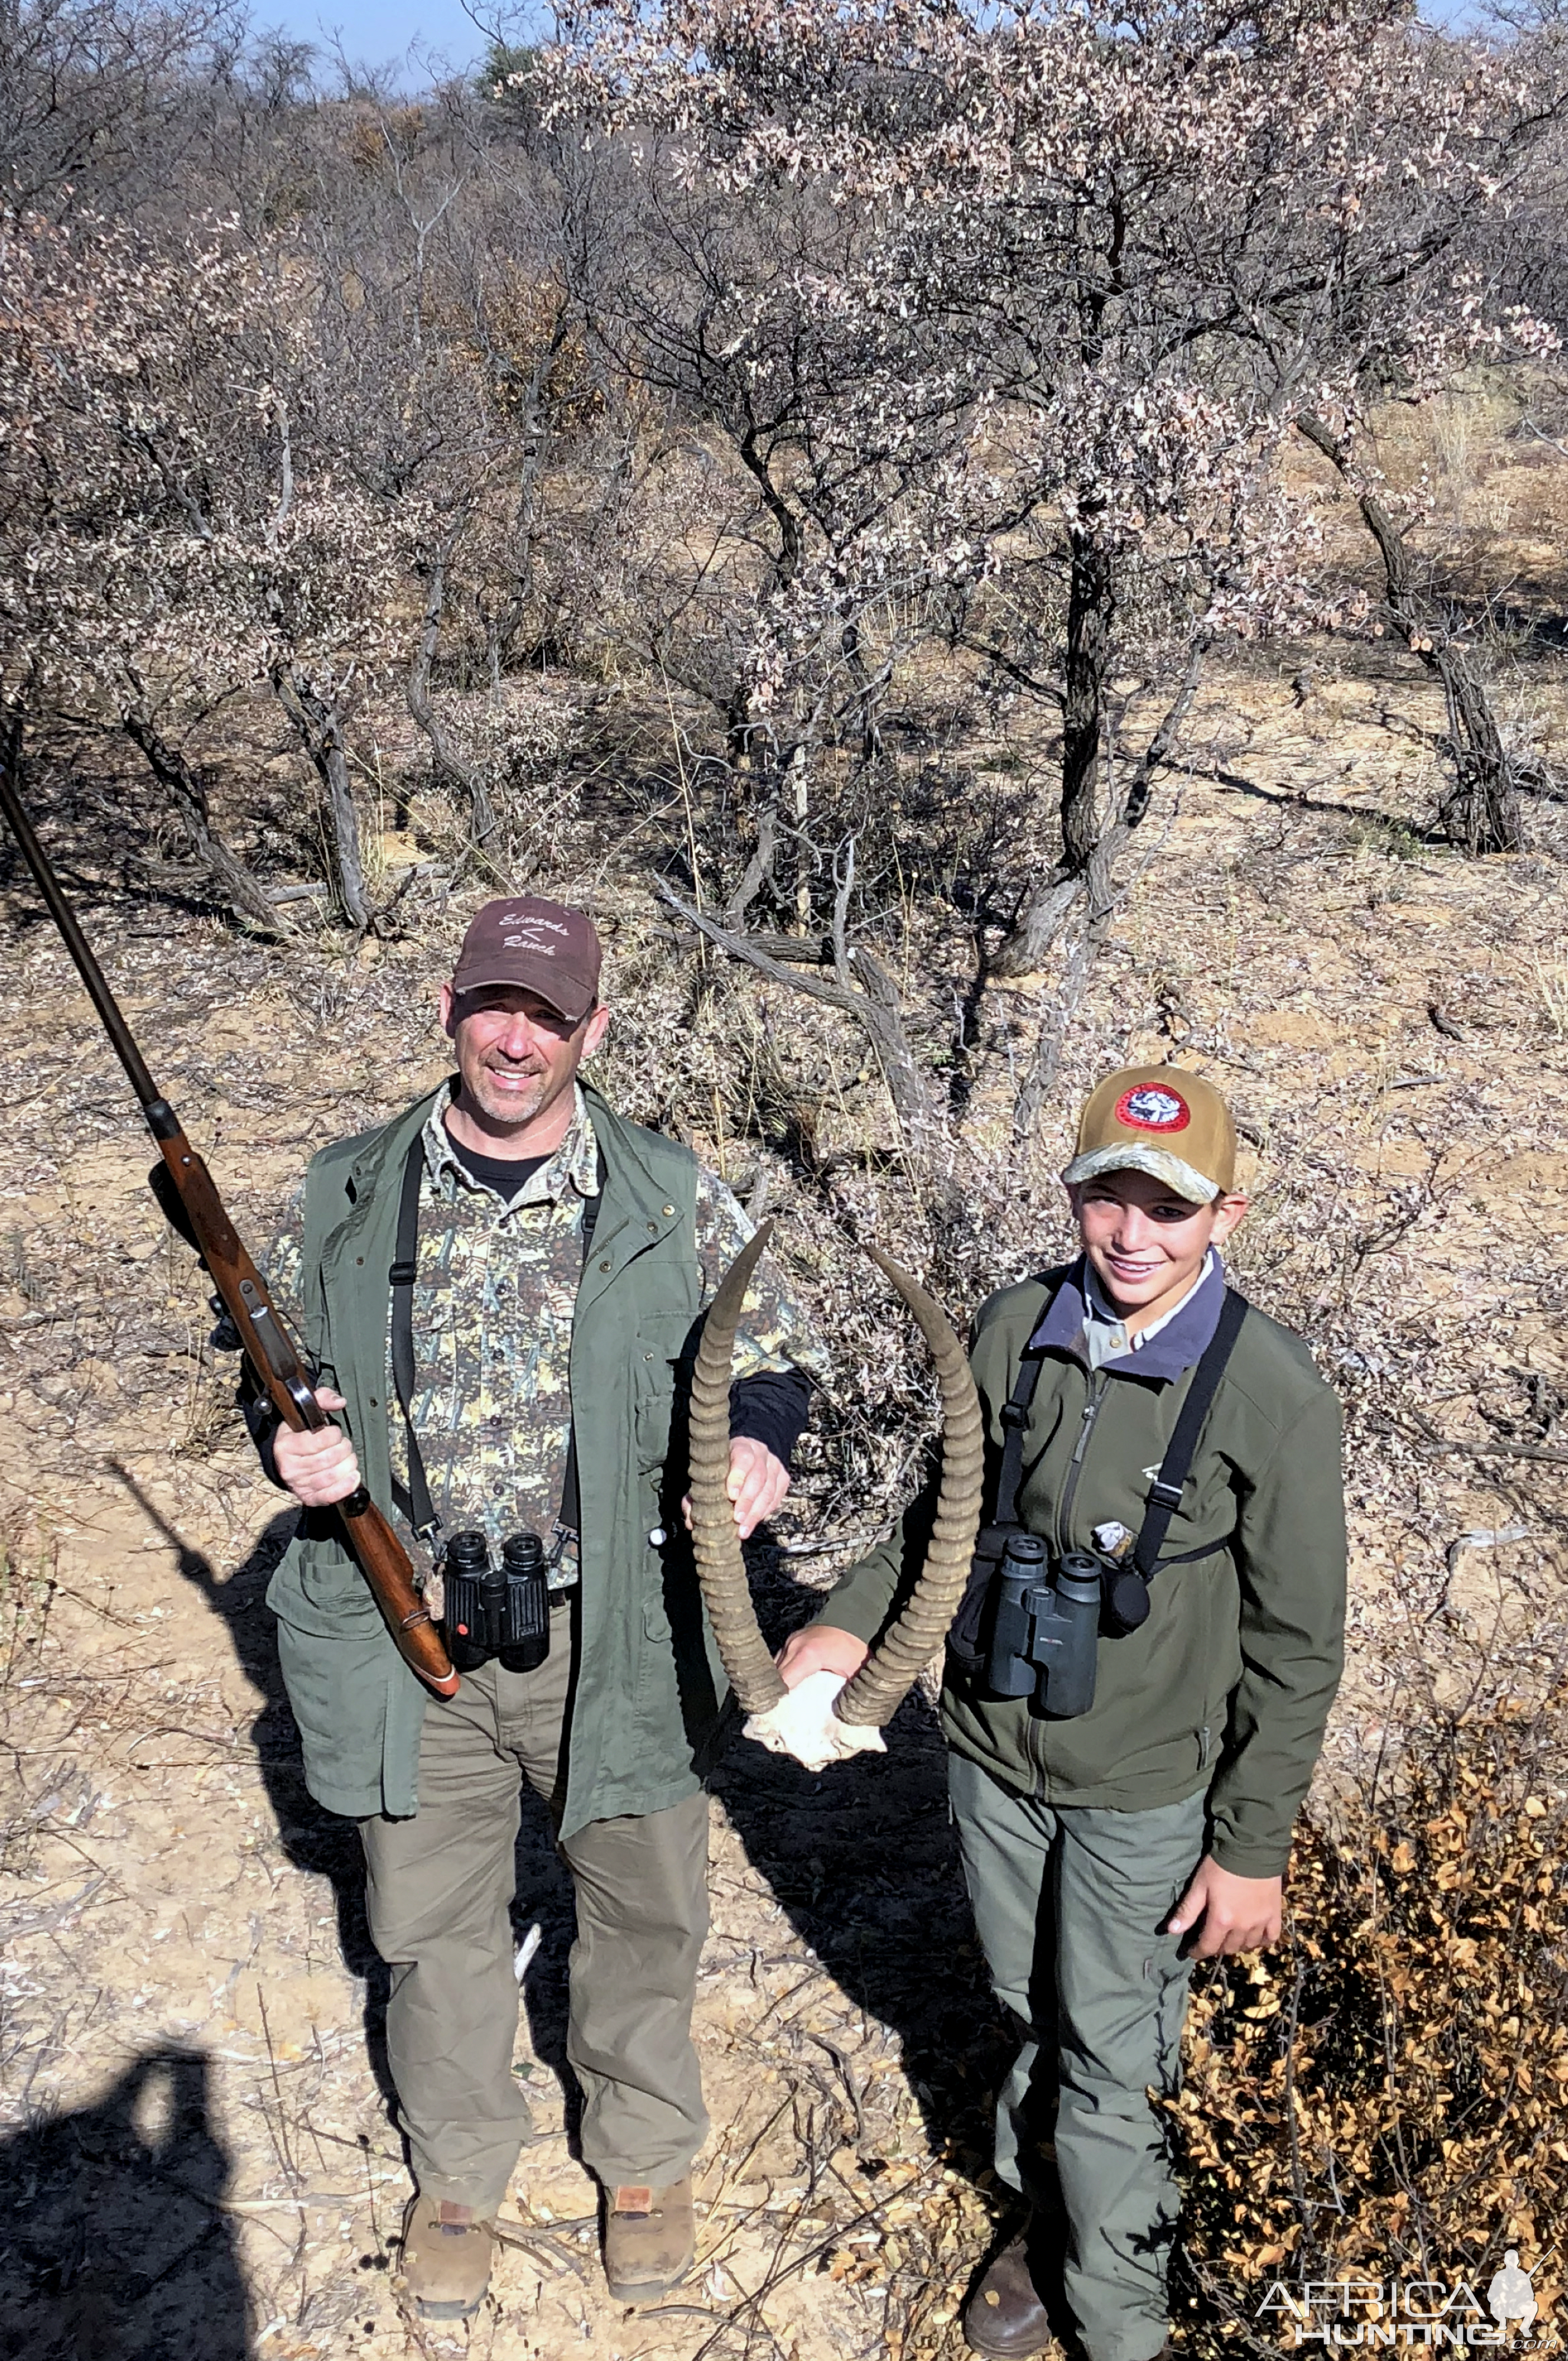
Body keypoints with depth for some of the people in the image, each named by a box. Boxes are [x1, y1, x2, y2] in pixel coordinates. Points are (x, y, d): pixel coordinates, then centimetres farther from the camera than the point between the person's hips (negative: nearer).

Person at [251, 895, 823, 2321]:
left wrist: (759, 1441, -16)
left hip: (615, 1635, 0)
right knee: (432, 1922, 18)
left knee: (643, 1911, 16)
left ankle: (646, 2158, 44)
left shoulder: (669, 1199, -4)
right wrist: (292, 1442, -12)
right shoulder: (348, 1197, -1)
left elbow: (773, 1351, 6)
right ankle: (459, 2172, 44)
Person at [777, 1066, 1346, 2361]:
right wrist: (849, 1623, -6)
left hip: (1143, 1791, -4)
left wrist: (1253, 1845, -8)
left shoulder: (1273, 1391, -20)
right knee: (1031, 2015, 23)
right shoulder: (1013, 1329, -9)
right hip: (993, 1749, 4)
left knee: (1111, 2064, 11)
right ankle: (1045, 2219, 50)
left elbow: (1298, 1643, -12)